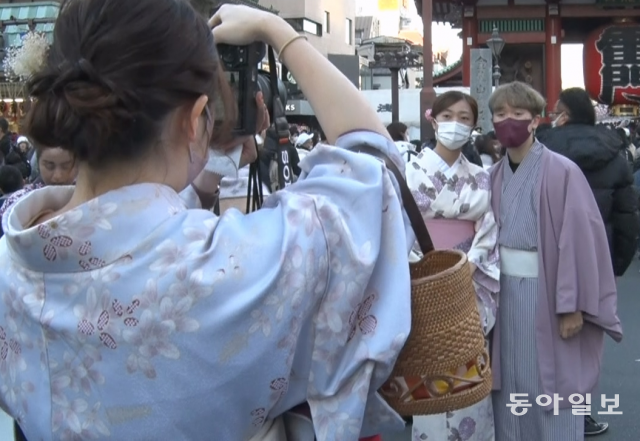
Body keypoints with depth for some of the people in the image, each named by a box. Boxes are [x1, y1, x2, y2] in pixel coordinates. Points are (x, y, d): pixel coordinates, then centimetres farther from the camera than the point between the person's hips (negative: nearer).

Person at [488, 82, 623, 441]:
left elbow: (579, 238, -14)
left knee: (549, 390, 4)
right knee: (510, 384, 13)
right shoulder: (496, 176, 8)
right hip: (505, 291, 6)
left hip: (545, 291, -6)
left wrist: (572, 305, -15)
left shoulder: (561, 172, -12)